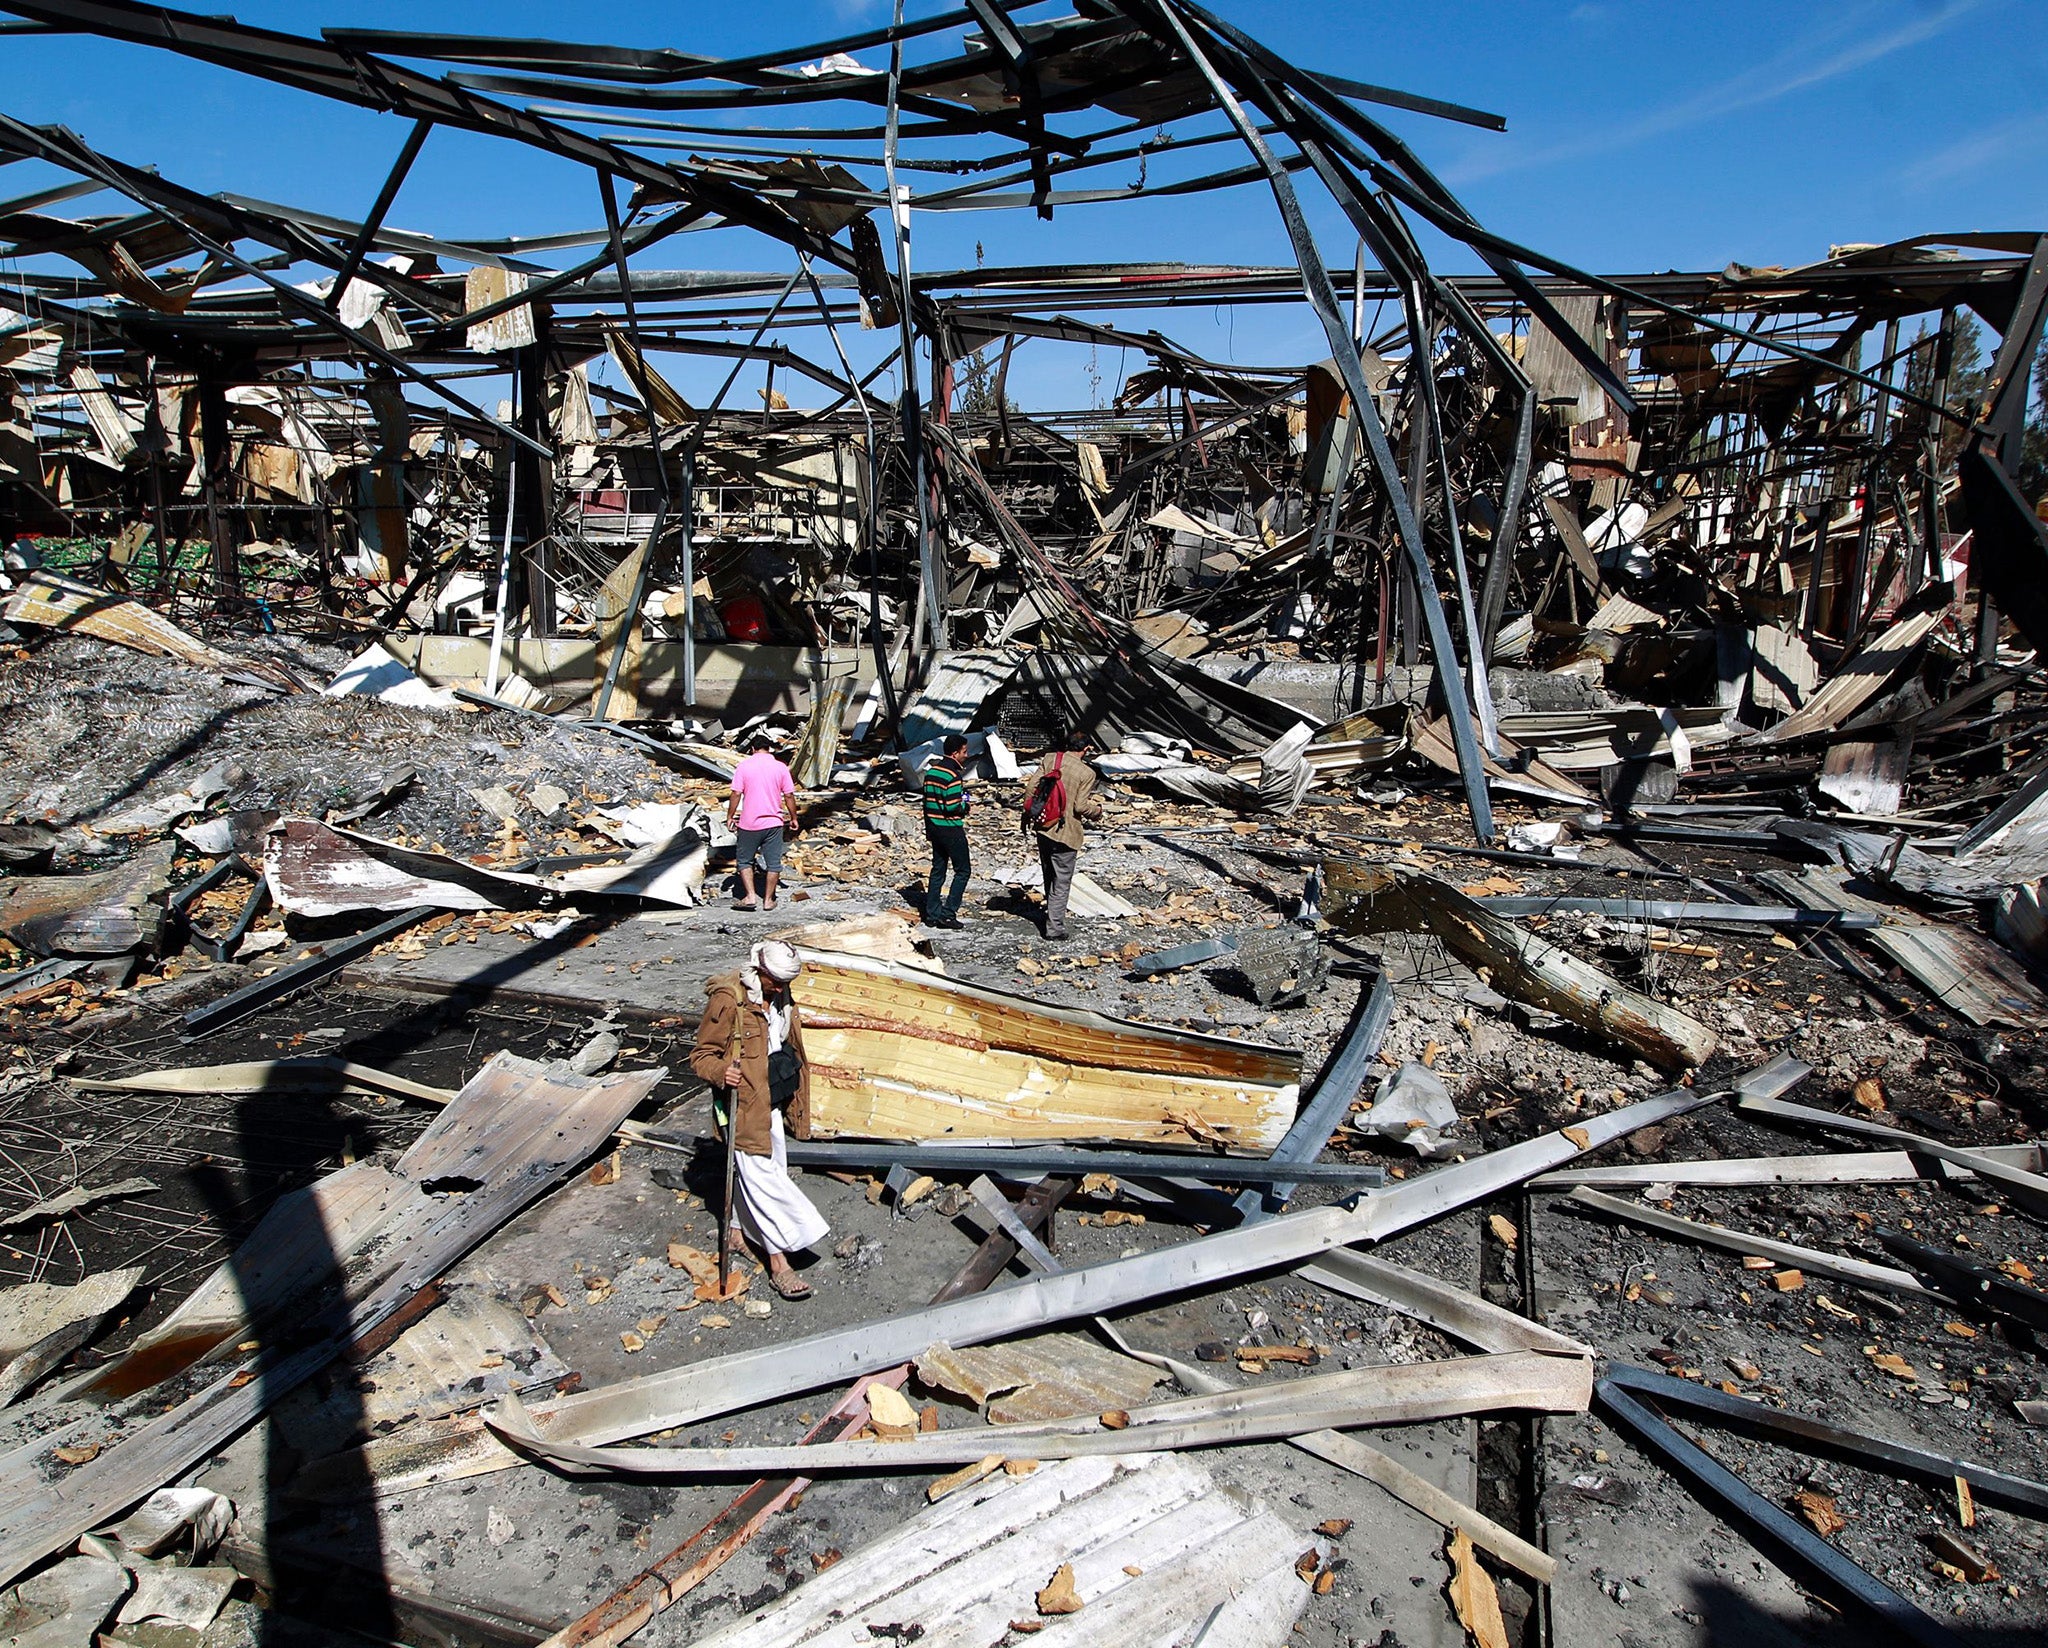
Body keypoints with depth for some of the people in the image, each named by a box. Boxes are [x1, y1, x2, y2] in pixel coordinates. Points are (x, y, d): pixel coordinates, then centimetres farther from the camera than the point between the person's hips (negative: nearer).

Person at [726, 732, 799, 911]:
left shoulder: (744, 766, -4)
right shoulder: (780, 767, -1)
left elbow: (736, 794, -7)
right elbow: (789, 796, 0)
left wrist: (730, 816, 4)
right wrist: (793, 818, 11)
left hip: (749, 823, -1)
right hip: (774, 822, 1)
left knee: (744, 860, 13)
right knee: (773, 863, 9)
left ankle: (750, 896, 4)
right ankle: (768, 900, 12)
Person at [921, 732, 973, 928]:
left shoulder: (931, 770, 8)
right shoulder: (953, 774, -18)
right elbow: (953, 807, -24)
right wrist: (967, 807, -4)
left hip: (934, 827, 8)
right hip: (951, 829, -8)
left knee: (938, 870, 14)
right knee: (963, 870, 2)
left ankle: (932, 914, 15)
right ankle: (948, 913, -1)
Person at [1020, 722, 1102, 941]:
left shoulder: (1049, 759, 0)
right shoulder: (1087, 773, -12)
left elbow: (1030, 787, 0)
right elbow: (1081, 806, -15)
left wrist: (1028, 814, 13)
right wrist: (1097, 809, 6)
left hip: (1042, 827, 5)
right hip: (1065, 833, -5)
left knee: (1049, 877, 24)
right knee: (1061, 882, 5)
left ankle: (1052, 913, 42)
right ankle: (1055, 928, 6)